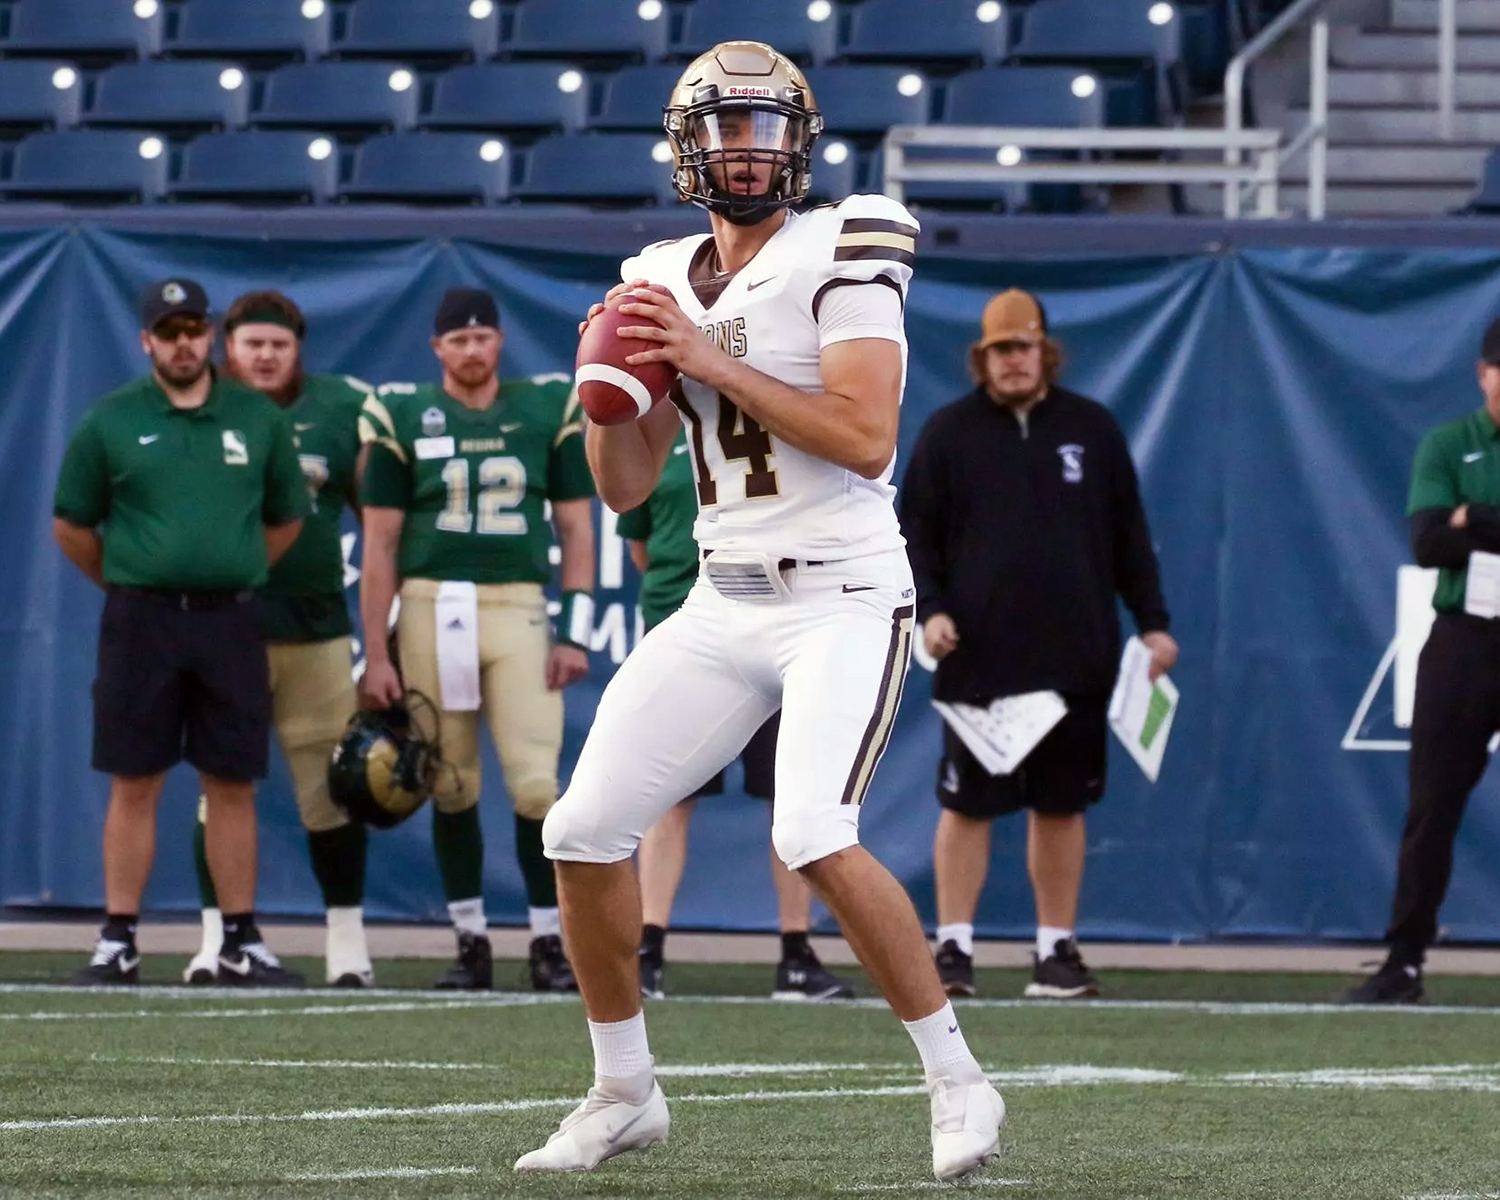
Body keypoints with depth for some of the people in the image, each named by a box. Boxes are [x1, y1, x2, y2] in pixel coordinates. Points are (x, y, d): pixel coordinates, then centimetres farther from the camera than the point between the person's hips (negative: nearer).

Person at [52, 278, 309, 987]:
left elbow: (286, 520, 16)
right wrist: (127, 584, 9)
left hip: (232, 622, 1)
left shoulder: (259, 420, 7)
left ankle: (242, 945, 9)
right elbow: (71, 526, 9)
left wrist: (231, 578, 11)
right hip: (139, 622, -1)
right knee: (134, 784, 0)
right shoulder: (111, 421, 3)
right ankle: (118, 945, 3)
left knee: (232, 784, 4)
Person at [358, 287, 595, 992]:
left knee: (536, 783, -9)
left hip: (518, 609, 0)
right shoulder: (403, 418, 4)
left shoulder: (548, 410, 7)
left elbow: (575, 528, 10)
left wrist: (576, 632, 1)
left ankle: (548, 942, 0)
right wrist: (375, 655, 1)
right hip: (431, 608, 0)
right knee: (452, 787, 5)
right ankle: (471, 943, 14)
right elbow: (381, 543, 5)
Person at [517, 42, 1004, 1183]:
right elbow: (625, 485, 13)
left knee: (816, 838, -25)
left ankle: (957, 1083, -10)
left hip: (843, 600, -7)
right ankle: (624, 1093, 18)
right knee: (585, 830, 1)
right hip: (722, 607, 7)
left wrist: (713, 362, -19)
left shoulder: (841, 254, -9)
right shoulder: (666, 281, 11)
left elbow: (865, 439, -20)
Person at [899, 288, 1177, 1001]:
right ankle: (953, 948, 3)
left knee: (1061, 807, 6)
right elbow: (914, 534, 4)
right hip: (977, 659, -2)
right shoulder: (948, 433, 4)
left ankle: (1057, 951, 13)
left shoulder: (1091, 429, 9)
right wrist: (928, 608, -11)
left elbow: (1129, 535, 12)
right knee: (967, 804, -1)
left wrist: (1151, 621, 6)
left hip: (1075, 661, 2)